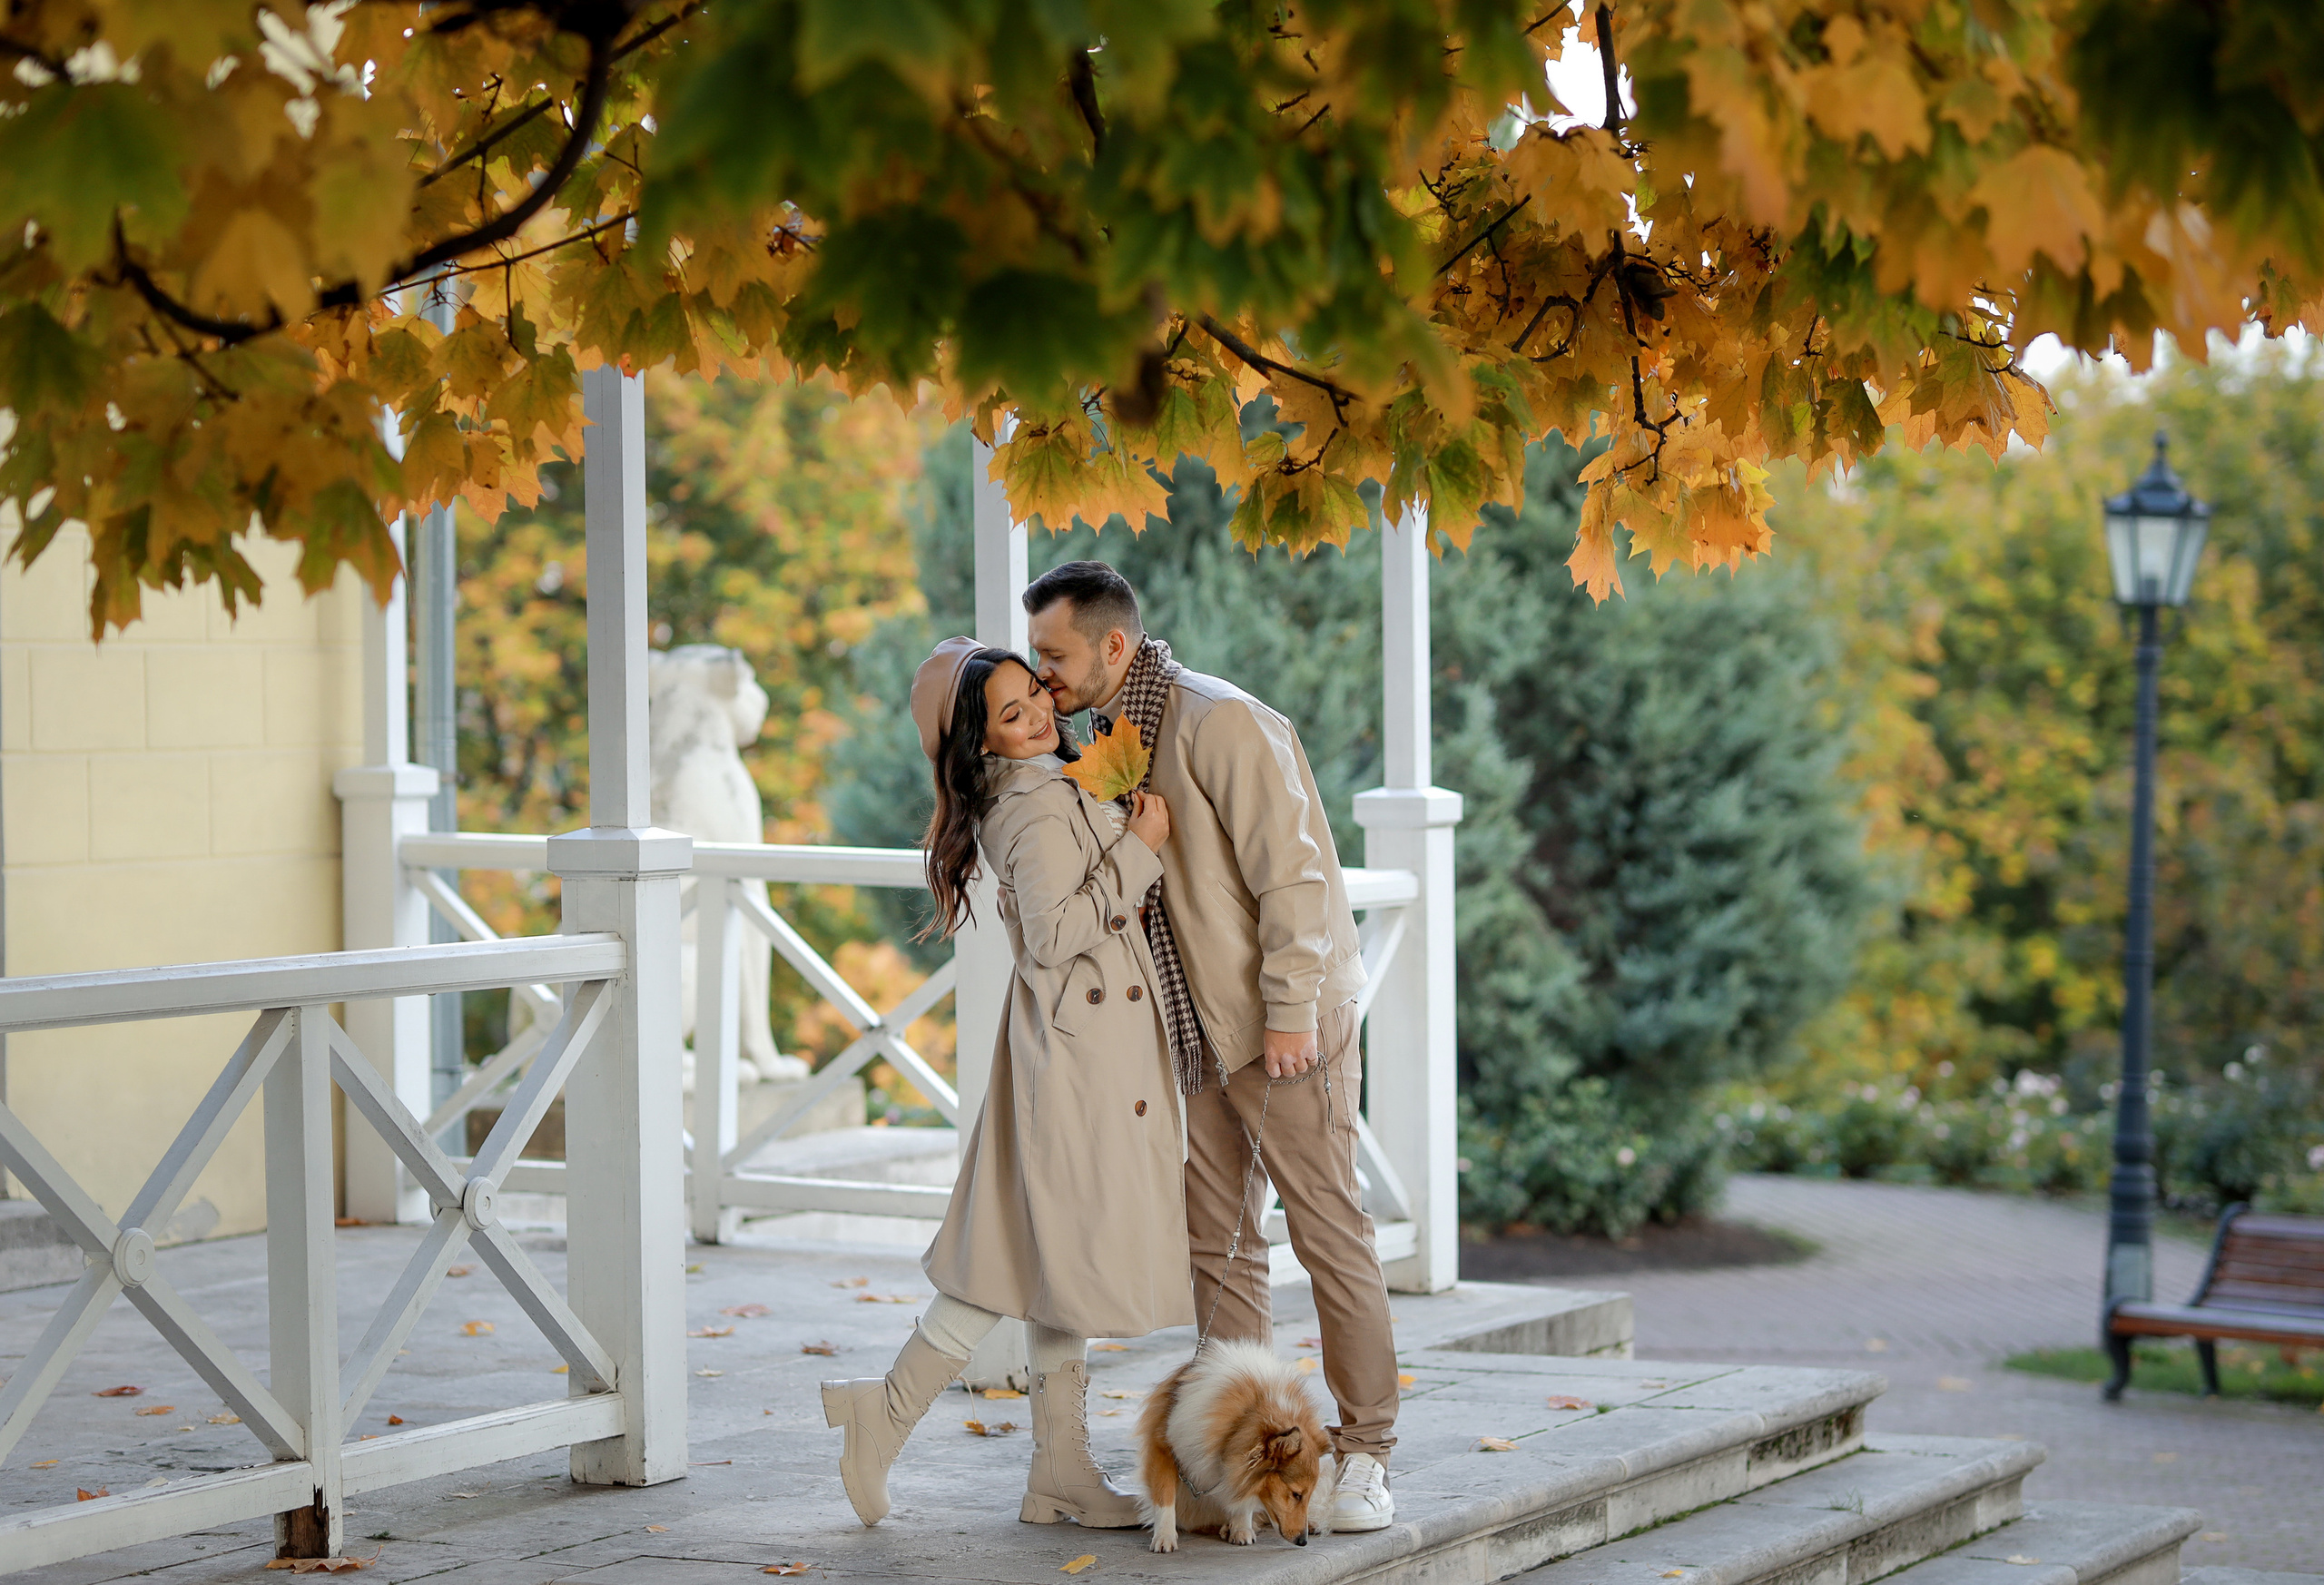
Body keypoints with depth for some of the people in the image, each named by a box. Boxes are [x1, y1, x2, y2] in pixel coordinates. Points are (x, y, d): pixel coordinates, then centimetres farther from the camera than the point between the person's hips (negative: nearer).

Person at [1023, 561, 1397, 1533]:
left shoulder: (1219, 722, -15)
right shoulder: (1113, 740, 12)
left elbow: (1292, 872, -18)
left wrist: (1289, 1013, -20)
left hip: (1287, 1024, -9)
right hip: (1201, 1032, 9)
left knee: (1329, 1231, -4)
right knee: (1218, 1242, 7)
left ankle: (1363, 1453, 1)